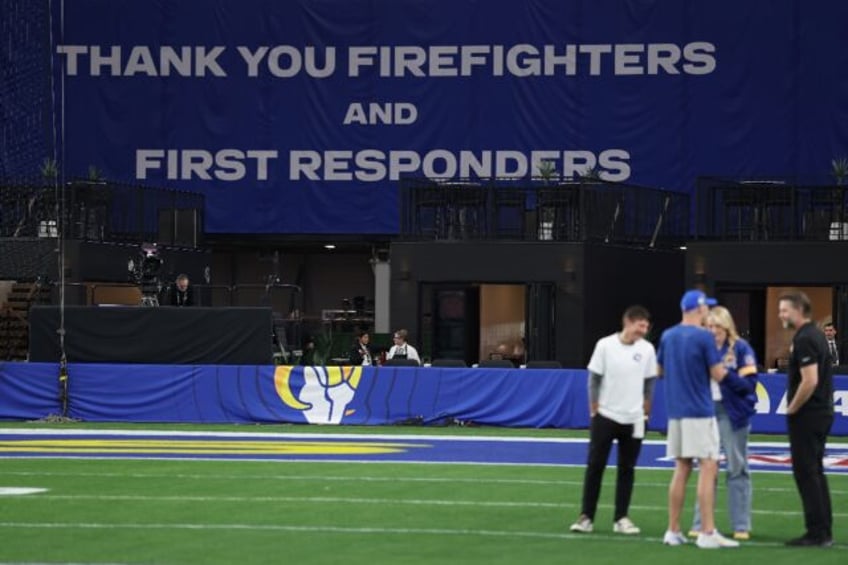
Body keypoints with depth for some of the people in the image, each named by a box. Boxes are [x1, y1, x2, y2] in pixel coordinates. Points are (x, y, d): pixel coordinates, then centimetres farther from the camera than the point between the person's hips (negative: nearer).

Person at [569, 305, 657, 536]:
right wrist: (594, 410, -3)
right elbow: (594, 379, -2)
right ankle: (586, 517, 5)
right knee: (595, 466, 0)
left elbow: (650, 382, 8)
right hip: (605, 416, -2)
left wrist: (645, 411, 6)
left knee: (627, 469, 4)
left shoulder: (647, 349, -1)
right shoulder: (605, 345, -7)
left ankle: (621, 518, 11)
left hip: (633, 420, 2)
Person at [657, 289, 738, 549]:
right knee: (708, 468, -5)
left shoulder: (667, 336, 9)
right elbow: (718, 375, -9)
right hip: (700, 412, -7)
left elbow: (660, 371, 19)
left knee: (682, 469, 11)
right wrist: (724, 364, 10)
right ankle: (707, 533, -10)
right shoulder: (704, 336, -10)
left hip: (675, 412, 7)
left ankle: (673, 531, 12)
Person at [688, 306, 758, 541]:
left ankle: (741, 526, 7)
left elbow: (749, 384, -9)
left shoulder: (740, 348, -5)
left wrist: (725, 374, -22)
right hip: (707, 411, 3)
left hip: (732, 414, -3)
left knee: (737, 469, 3)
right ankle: (701, 524, 11)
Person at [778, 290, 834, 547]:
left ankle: (817, 533, -4)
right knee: (815, 472, 14)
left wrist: (792, 409, -14)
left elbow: (809, 381, -25)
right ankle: (824, 531, 17)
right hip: (822, 413, 10)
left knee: (806, 473, -5)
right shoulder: (816, 335, 13)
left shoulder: (804, 340, -18)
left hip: (807, 417, -10)